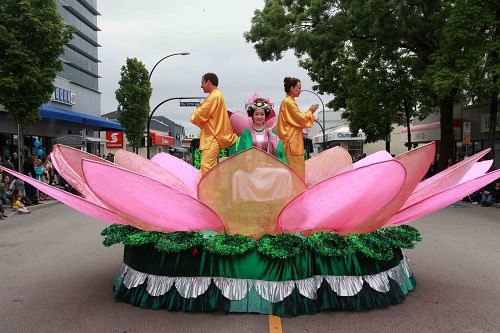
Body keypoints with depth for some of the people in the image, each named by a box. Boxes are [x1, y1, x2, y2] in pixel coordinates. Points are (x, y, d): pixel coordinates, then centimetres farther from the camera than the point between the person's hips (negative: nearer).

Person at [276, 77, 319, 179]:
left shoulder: (288, 101, 17)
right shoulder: (289, 102, -14)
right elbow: (301, 119, -15)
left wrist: (309, 112, 13)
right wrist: (310, 111, 0)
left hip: (293, 139, 10)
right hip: (292, 141, -10)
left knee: (296, 167, 10)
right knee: (296, 167, -8)